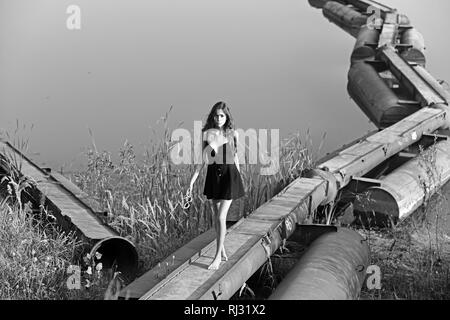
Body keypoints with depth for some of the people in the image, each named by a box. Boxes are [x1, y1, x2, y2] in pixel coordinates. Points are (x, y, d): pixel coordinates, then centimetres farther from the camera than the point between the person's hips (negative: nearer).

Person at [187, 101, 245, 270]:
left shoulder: (233, 134, -5)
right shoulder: (206, 134, -4)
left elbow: (235, 157, 8)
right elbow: (202, 160, -1)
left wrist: (239, 179, 16)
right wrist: (192, 181, -5)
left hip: (229, 175, -2)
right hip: (213, 175, 3)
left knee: (221, 217, -8)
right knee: (216, 215, 14)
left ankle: (218, 256, 1)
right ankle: (222, 249, 33)